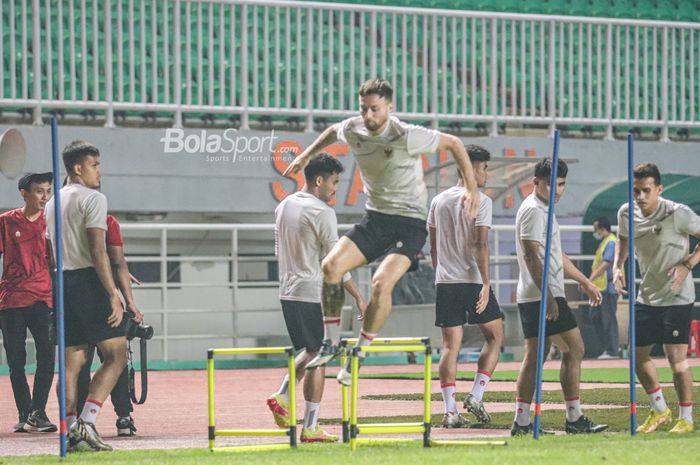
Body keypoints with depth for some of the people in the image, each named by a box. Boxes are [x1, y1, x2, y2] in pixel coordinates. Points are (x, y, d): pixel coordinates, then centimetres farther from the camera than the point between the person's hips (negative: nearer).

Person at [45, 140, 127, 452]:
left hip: (62, 283, 8)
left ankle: (72, 430, 5)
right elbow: (97, 251, -15)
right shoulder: (93, 198, -8)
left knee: (72, 361, 10)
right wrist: (113, 295, -16)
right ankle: (86, 423, -16)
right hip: (89, 282, -8)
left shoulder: (53, 203, 18)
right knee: (116, 356, -5)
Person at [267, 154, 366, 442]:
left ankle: (281, 397, 4)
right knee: (317, 358, -1)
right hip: (313, 294, -8)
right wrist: (358, 298, -7)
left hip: (287, 292, 8)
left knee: (309, 352, 21)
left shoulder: (283, 207, 12)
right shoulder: (322, 212, -12)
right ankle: (310, 429, 0)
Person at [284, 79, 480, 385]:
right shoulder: (352, 130, -4)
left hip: (409, 224, -5)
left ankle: (360, 352, -8)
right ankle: (330, 343, -2)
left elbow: (453, 143, -7)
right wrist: (306, 155, 23)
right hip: (375, 219, 5)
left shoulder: (407, 137, -20)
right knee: (331, 265, -16)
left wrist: (472, 187, -10)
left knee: (382, 283, -26)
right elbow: (333, 131, 23)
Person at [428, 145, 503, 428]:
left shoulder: (438, 201, 12)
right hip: (472, 280, -5)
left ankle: (450, 411, -4)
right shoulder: (480, 201, -7)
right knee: (495, 335, 10)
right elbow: (480, 245, -15)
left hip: (445, 282, 5)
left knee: (450, 345, 3)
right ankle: (476, 396, -1)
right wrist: (485, 283, -17)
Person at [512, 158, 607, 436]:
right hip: (542, 296, -10)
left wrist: (585, 282, 31)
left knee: (535, 356, 8)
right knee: (574, 350, -5)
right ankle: (574, 419, -3)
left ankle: (521, 422, 6)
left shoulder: (543, 209, 20)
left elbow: (556, 256, 29)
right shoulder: (533, 210, -12)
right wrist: (548, 296, -25)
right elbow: (531, 256, -20)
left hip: (531, 298, 10)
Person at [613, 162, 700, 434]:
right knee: (638, 354, 10)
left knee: (676, 357, -10)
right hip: (646, 297, 7)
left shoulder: (677, 214, -19)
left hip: (677, 297, -6)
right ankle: (659, 411, 28)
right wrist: (617, 266, 2)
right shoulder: (626, 214, -2)